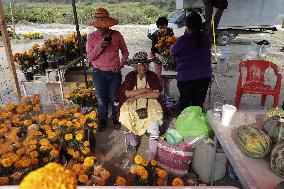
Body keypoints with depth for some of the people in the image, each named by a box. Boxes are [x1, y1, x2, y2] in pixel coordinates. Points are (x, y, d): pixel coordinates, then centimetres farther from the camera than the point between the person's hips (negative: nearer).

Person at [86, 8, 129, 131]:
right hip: (99, 73, 1)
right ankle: (102, 121, 34)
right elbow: (90, 57, -7)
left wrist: (121, 64, -7)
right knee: (101, 99, 14)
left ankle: (116, 120, 32)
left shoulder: (116, 35, -4)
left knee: (114, 98, 12)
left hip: (114, 72, 0)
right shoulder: (92, 37, -4)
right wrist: (99, 47, -21)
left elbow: (125, 52, 7)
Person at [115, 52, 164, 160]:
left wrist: (137, 95, -12)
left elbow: (156, 94, -9)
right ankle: (133, 141, 2)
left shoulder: (152, 76, 1)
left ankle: (152, 158, -23)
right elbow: (127, 93, -9)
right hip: (132, 104, 1)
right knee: (124, 115, -27)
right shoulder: (130, 76, 3)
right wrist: (144, 90, -12)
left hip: (150, 104, -1)